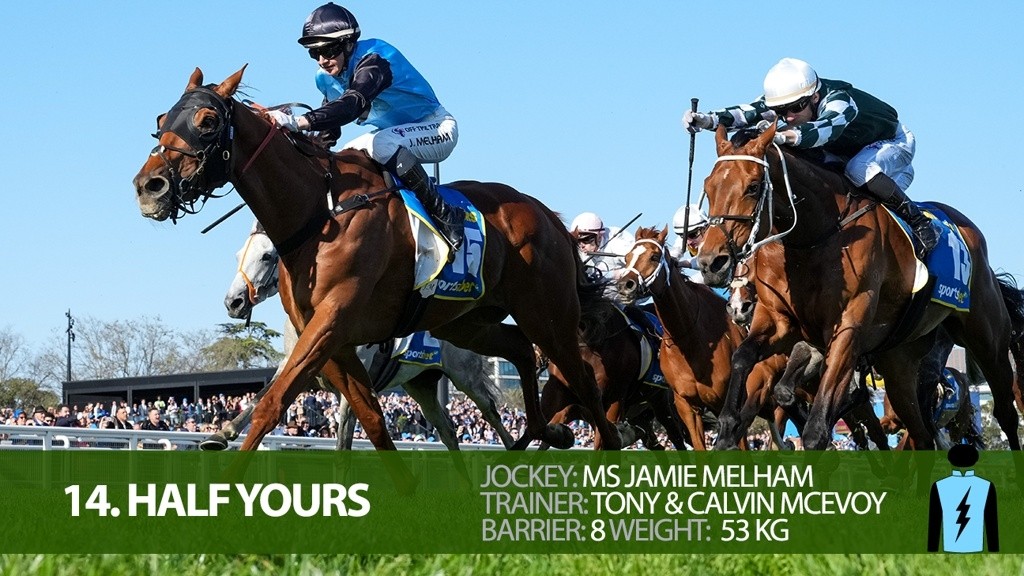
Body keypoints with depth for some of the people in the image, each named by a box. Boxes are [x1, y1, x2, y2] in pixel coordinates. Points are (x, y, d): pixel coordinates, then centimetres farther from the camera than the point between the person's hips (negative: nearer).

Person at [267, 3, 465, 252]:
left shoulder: (373, 60, -28)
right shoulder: (327, 78, -1)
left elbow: (353, 104, -46)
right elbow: (329, 131, 9)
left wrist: (297, 122, -58)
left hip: (438, 129, -9)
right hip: (398, 134, 9)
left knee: (380, 144, -34)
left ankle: (445, 215, -29)